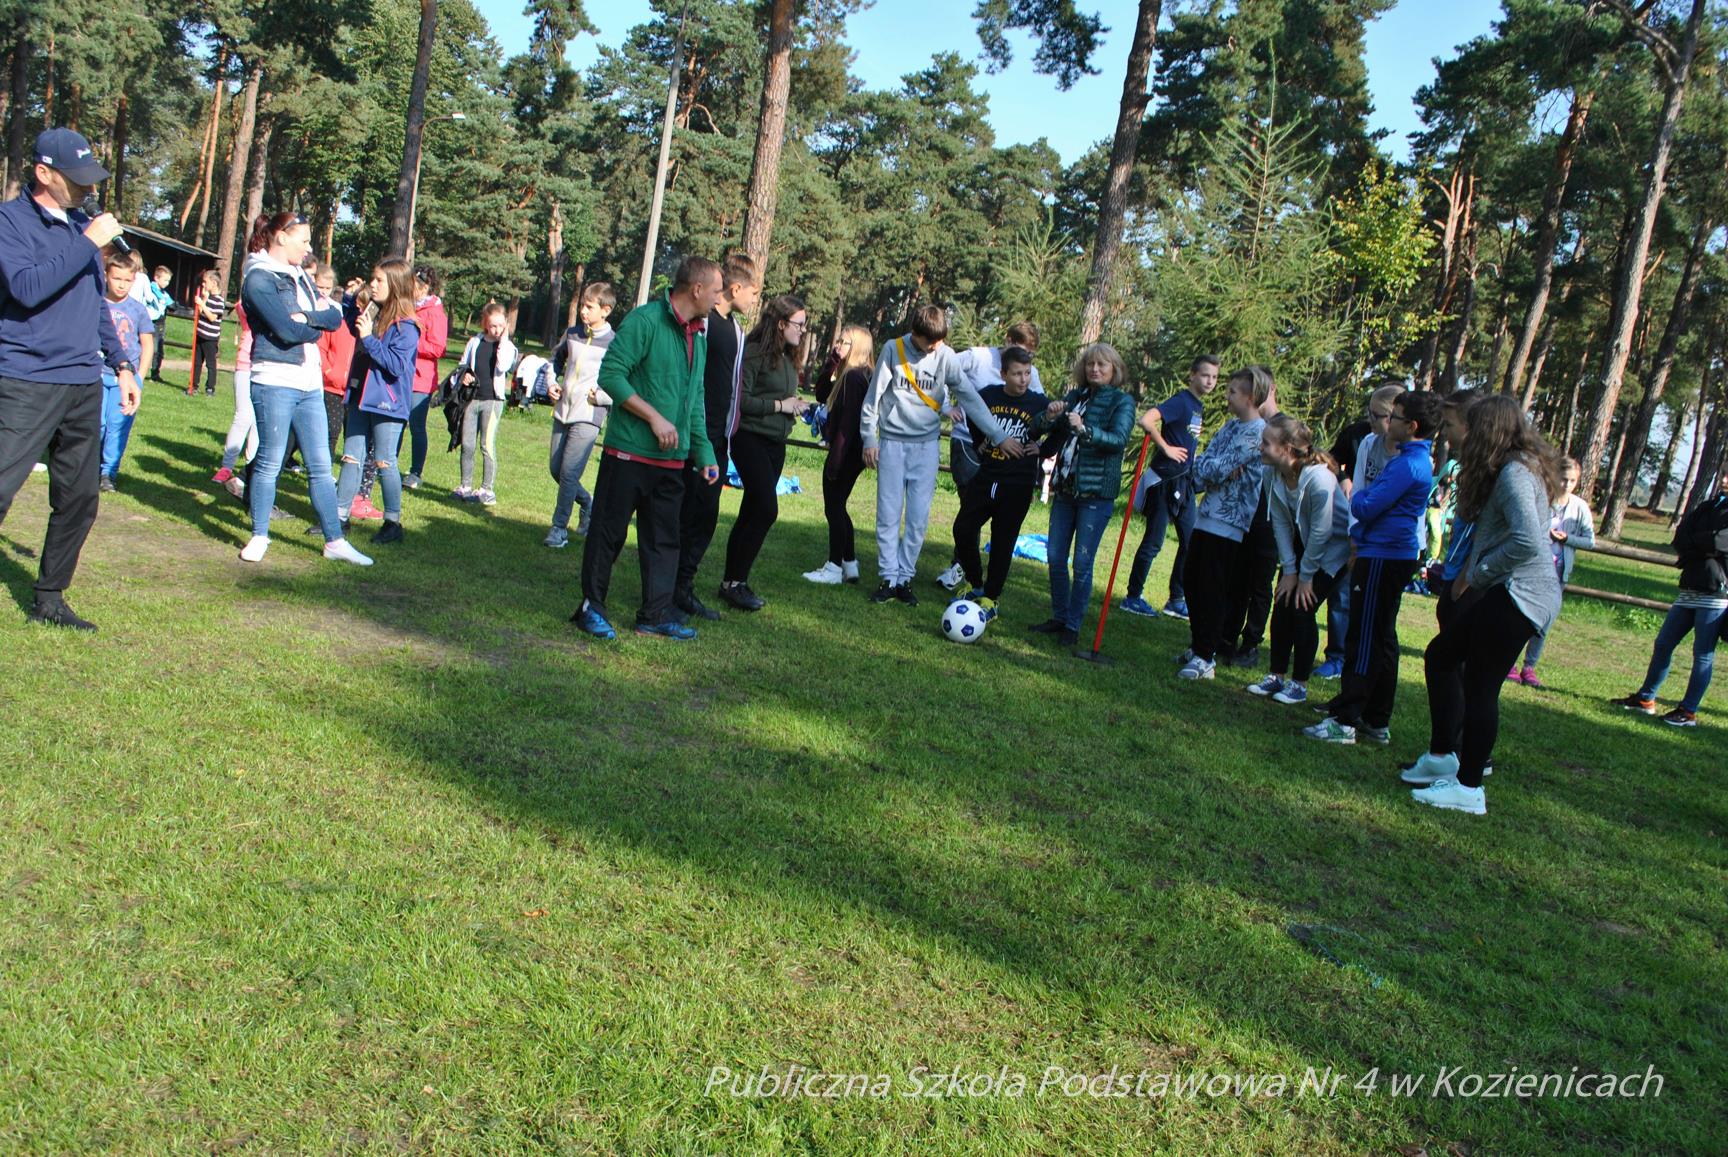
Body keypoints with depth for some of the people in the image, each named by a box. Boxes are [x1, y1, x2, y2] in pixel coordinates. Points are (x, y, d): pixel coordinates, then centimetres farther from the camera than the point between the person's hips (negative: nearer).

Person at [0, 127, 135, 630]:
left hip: (84, 384, 7)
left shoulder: (82, 224, 15)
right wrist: (90, 242, -18)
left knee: (79, 499, 10)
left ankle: (50, 599, 23)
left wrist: (122, 364, 22)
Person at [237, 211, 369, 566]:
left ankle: (334, 540, 11)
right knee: (269, 462, 1)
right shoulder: (259, 279, -7)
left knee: (320, 466, 7)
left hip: (309, 384, 7)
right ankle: (259, 537, 14)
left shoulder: (300, 277, 17)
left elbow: (335, 317, 6)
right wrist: (318, 324, 0)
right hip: (275, 382, -7)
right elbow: (287, 330, -17)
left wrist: (307, 316, -12)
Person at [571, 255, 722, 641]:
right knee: (609, 531, 2)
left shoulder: (698, 337, 14)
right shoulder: (644, 320, -11)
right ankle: (591, 606, 14)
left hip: (672, 459, 7)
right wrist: (654, 418, -18)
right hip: (630, 451, -7)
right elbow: (611, 374, -16)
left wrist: (704, 454, 15)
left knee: (664, 539, 9)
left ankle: (656, 613, 18)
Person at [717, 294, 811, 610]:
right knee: (766, 509, -14)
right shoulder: (754, 352, -12)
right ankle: (734, 582, -5)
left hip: (775, 443, 9)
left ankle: (734, 580, 15)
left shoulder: (787, 358, 14)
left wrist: (796, 406, 3)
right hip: (750, 438, -9)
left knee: (751, 512, 9)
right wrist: (780, 406, -15)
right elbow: (739, 398, -19)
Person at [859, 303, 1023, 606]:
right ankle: (889, 578, 7)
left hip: (926, 444, 1)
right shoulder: (894, 350, -6)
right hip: (892, 441, -1)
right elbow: (873, 396, 0)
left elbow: (970, 399, -2)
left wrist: (999, 436, -5)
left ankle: (905, 578, 8)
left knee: (918, 518, -2)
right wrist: (869, 438, -1)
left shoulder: (946, 357, -4)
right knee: (888, 514, -1)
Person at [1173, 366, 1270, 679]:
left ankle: (1205, 657, 5)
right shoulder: (1231, 426, 14)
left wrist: (1209, 469, 0)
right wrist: (1219, 471, -10)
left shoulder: (1258, 432, -13)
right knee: (1191, 582, 14)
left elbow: (1219, 469, -18)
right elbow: (1200, 465, 9)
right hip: (1206, 516, 9)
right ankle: (1198, 646, 27)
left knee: (1212, 591, -4)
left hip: (1229, 524, -9)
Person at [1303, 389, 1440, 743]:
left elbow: (1366, 509, -18)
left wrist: (1358, 495, 1)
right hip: (1393, 555, 10)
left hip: (1383, 558, -10)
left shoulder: (1407, 465, -17)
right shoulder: (1417, 459, 15)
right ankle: (1377, 722, 20)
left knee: (1364, 641, -7)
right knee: (1381, 640, 13)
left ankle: (1344, 721, -4)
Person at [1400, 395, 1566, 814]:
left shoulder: (1513, 473, -17)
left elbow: (1528, 542, -29)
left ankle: (1468, 788, 5)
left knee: (1480, 686, -4)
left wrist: (1477, 573, -16)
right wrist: (1473, 570, 3)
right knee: (1441, 655, 19)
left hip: (1519, 593, -11)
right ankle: (1443, 756, 26)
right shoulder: (1523, 467, 15)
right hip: (1511, 592, 11)